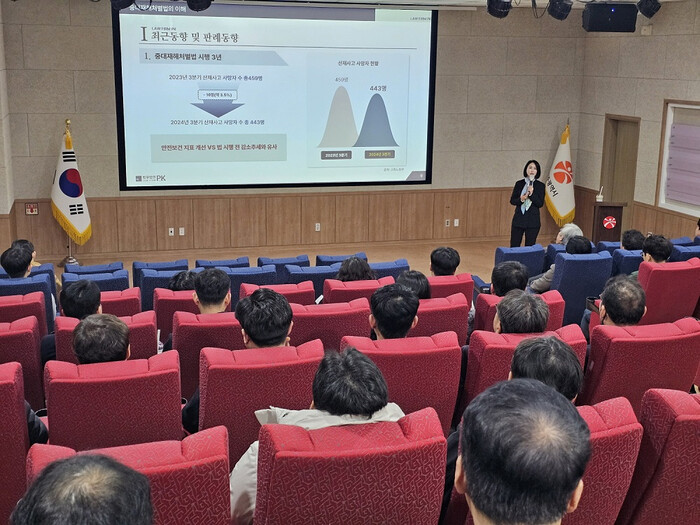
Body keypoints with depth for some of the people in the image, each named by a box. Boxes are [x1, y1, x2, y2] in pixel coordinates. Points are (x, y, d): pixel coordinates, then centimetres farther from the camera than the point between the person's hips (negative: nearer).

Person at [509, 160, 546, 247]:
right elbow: (512, 201, 5)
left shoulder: (540, 186, 1)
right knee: (514, 246, 1)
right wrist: (521, 199, -15)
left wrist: (531, 194, -18)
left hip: (533, 221, -1)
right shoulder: (519, 184, 5)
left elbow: (540, 204, -5)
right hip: (518, 219, 1)